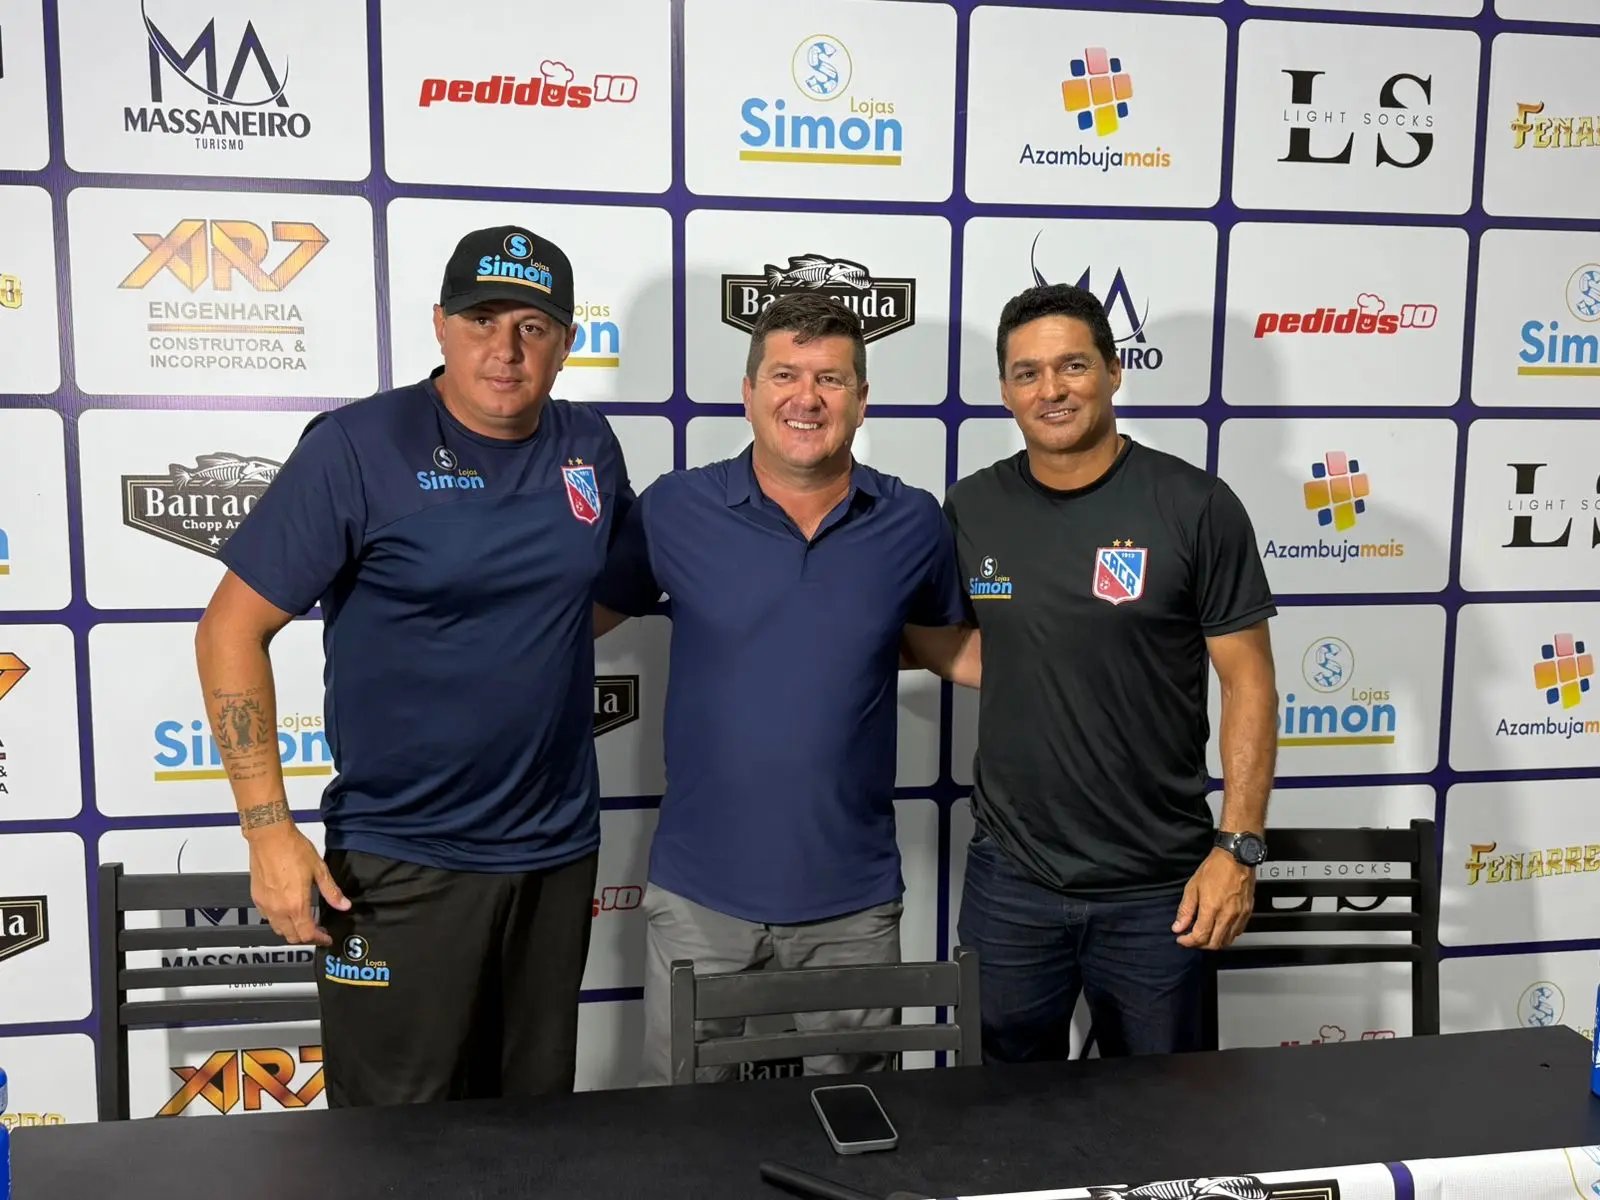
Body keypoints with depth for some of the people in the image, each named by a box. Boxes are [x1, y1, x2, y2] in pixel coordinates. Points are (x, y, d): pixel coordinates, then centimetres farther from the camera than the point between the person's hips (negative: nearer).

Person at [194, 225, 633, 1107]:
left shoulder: (589, 446, 2)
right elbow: (231, 631, -12)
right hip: (403, 866, -4)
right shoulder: (357, 448, -12)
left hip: (558, 853, 5)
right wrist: (270, 830, -16)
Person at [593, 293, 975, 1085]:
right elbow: (578, 620, 4)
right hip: (698, 896, -1)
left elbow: (947, 648, 12)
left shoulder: (913, 524, -3)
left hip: (851, 902, 1)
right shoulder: (674, 510, -6)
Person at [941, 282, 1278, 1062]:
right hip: (1009, 879, 2)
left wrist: (1239, 846, -11)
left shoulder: (1195, 506, -9)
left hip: (1156, 886, -2)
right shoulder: (970, 509, 0)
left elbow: (1248, 683, -7)